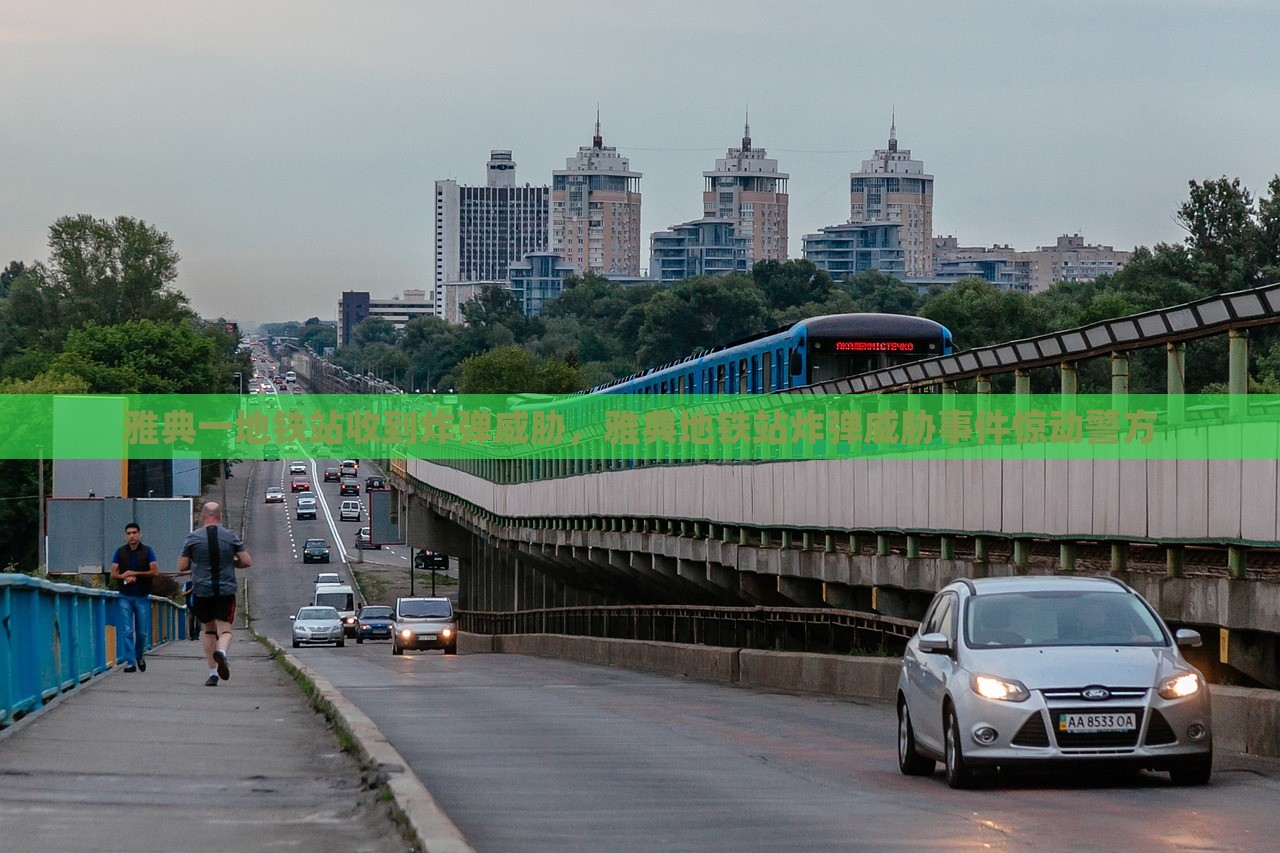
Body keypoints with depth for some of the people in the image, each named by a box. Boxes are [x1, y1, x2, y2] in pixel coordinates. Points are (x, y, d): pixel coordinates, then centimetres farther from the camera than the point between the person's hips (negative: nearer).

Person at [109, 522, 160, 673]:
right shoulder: (120, 552, 5)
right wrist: (125, 577, -18)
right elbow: (113, 574, 2)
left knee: (142, 632, 5)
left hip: (142, 597, 0)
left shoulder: (147, 551, 1)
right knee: (127, 631, -7)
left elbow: (155, 572, -6)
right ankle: (130, 662, -6)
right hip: (125, 597, 0)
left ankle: (139, 656, 29)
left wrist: (134, 573, -12)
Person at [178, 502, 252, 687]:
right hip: (226, 590, -1)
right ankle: (221, 651, -34)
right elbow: (247, 561, 1)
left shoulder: (193, 537, 0)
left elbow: (182, 566, 1)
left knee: (209, 630, 14)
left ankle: (213, 673, 8)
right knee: (225, 629, 0)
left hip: (202, 591, 1)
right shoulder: (231, 537, 2)